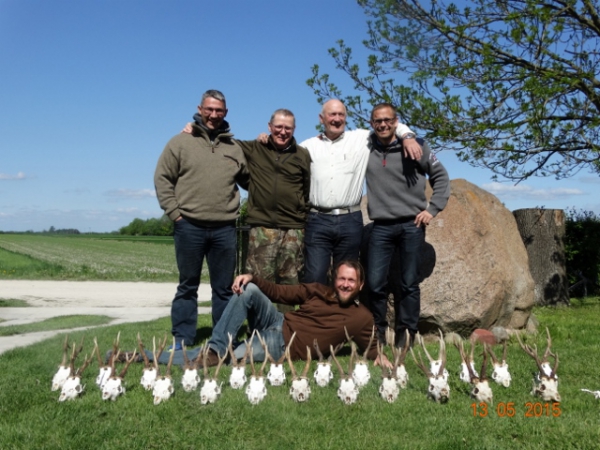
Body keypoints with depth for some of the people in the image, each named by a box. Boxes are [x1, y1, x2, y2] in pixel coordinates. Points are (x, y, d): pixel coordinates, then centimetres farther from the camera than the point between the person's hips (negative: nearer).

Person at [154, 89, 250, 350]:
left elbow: (248, 180, 17)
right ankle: (182, 339, 16)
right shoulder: (181, 142, 3)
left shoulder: (234, 148, 12)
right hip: (189, 226, -2)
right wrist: (174, 211, -6)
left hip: (225, 228, 2)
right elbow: (162, 178, 1)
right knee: (188, 286, 8)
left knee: (224, 287, 9)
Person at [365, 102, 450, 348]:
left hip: (412, 225, -1)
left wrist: (432, 209, -2)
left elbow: (440, 176, 5)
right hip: (381, 226, 1)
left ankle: (406, 333, 16)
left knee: (409, 283, 4)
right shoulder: (365, 148, 5)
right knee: (375, 282, -2)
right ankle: (377, 331, 15)